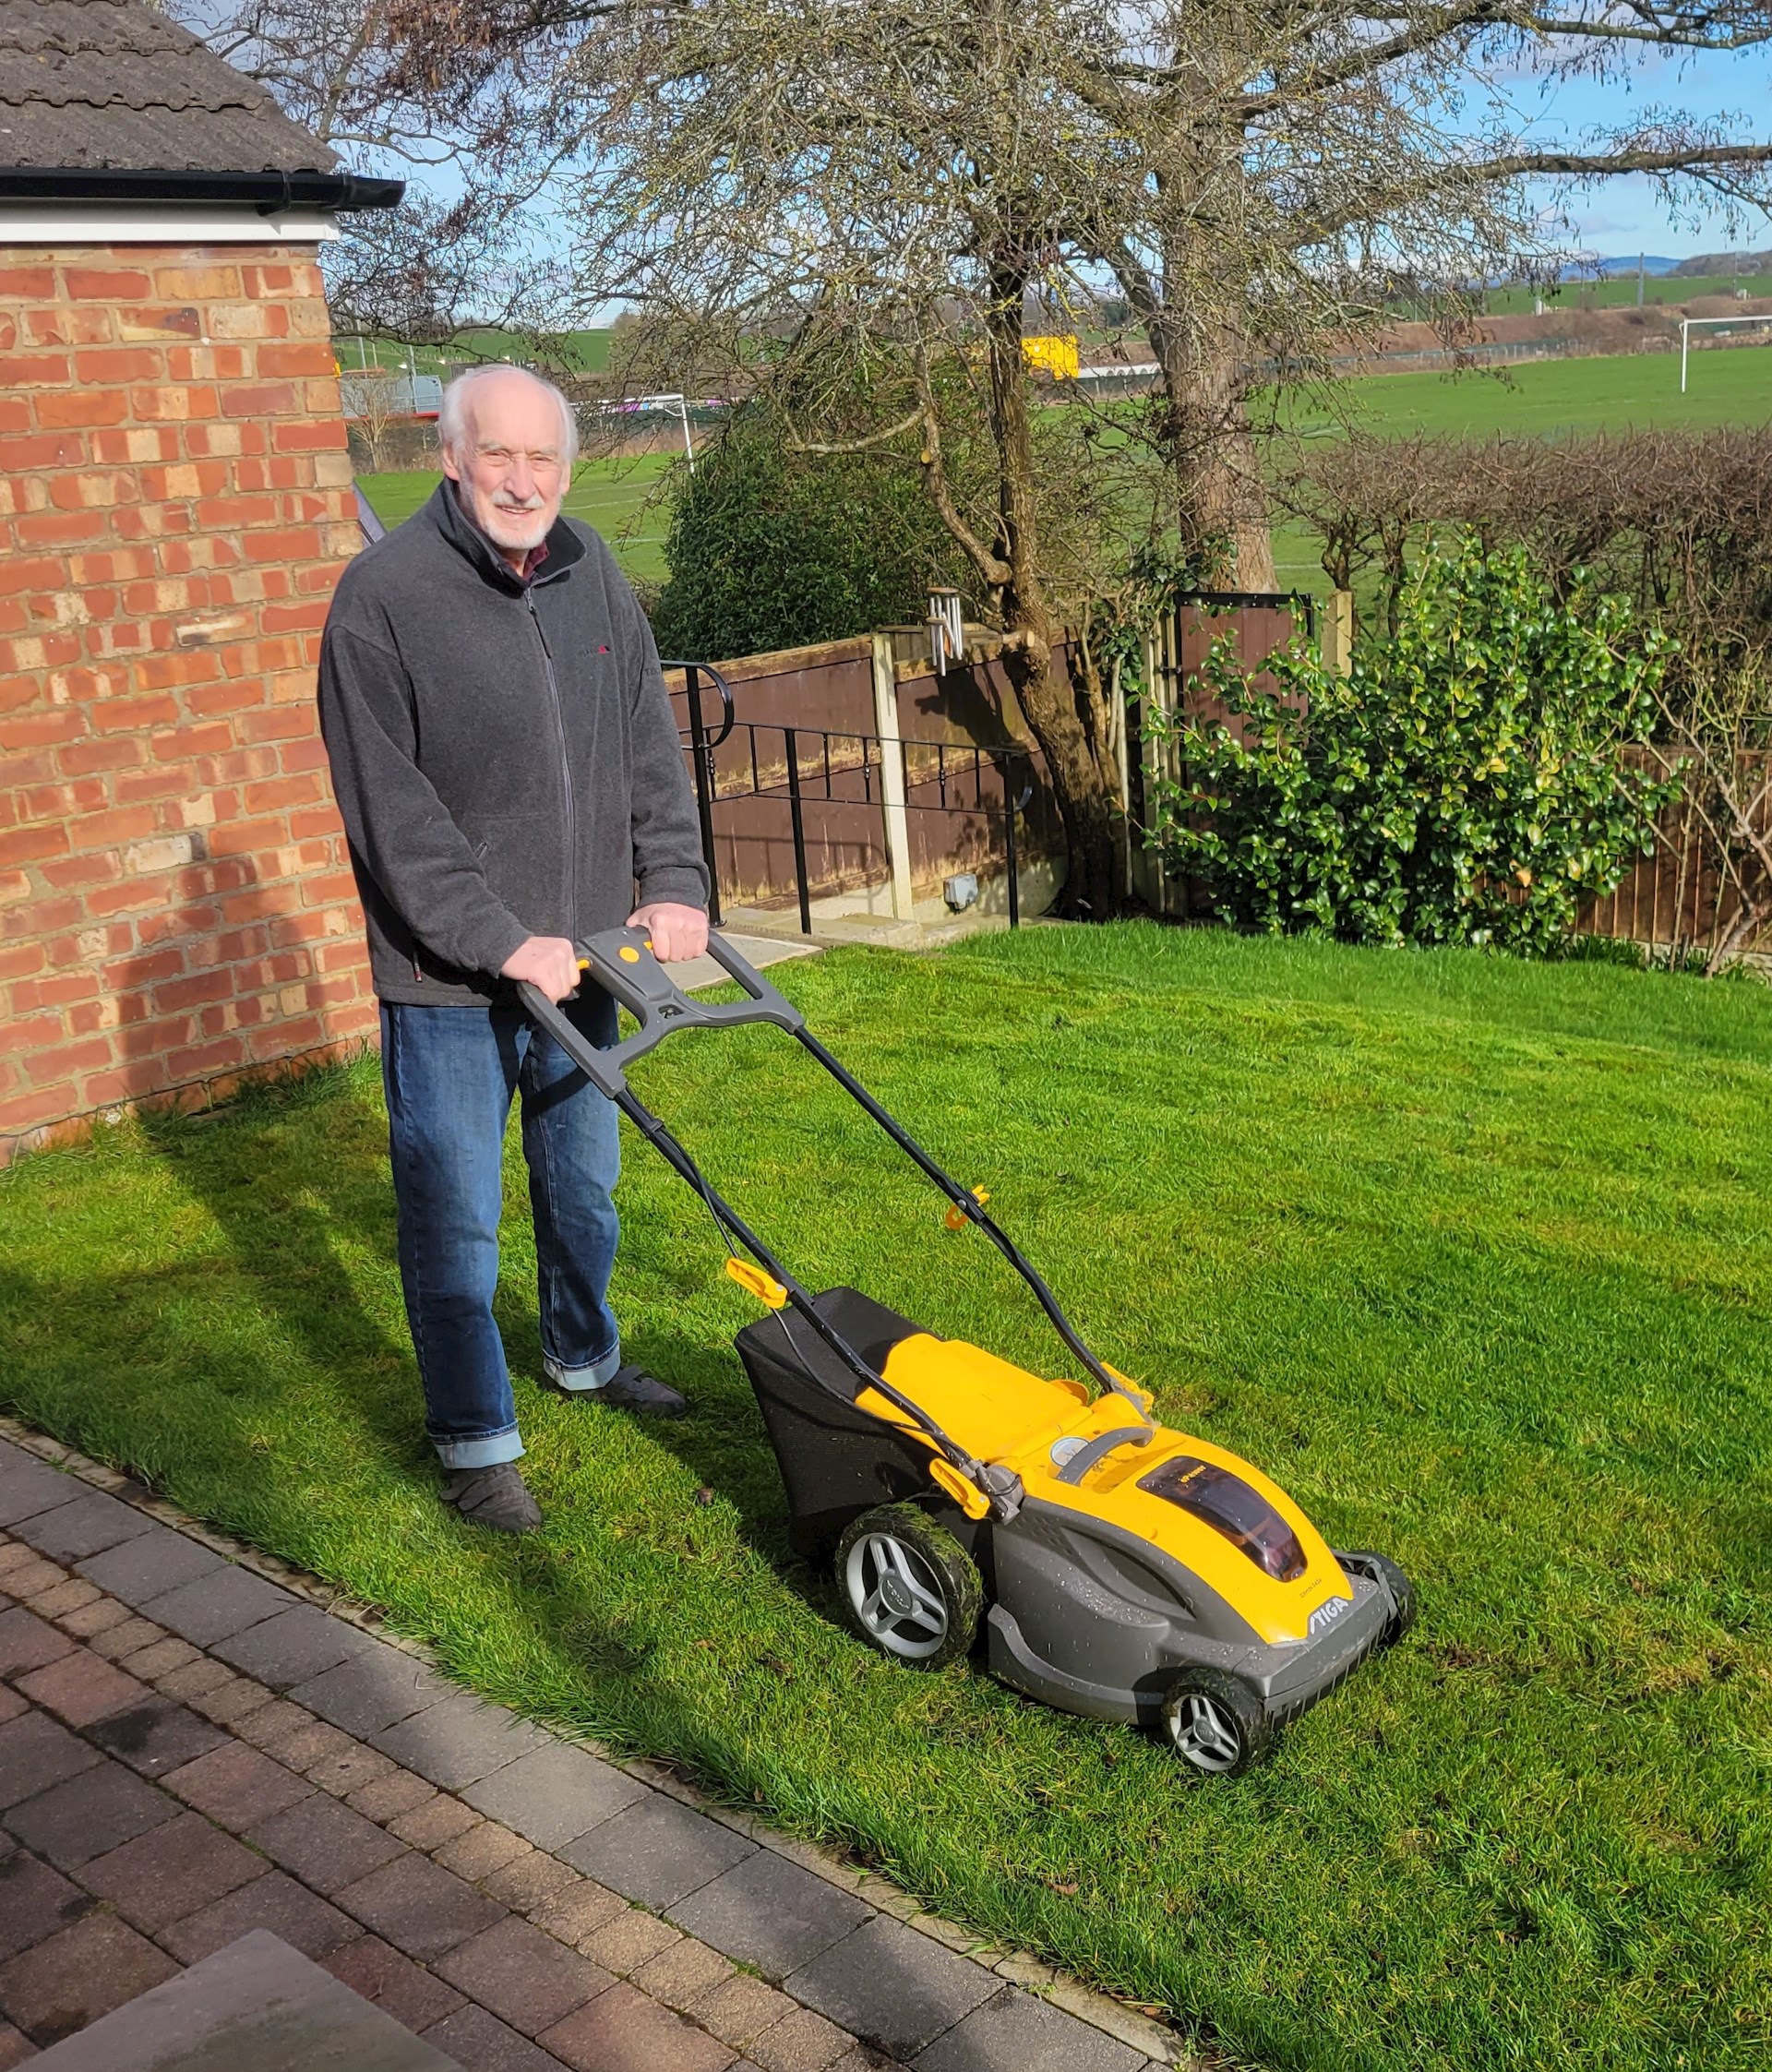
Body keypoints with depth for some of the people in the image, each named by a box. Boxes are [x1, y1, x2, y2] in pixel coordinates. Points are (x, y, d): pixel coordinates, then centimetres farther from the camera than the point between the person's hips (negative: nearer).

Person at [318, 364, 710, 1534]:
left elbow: (651, 749, 9)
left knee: (585, 1186, 22)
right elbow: (391, 808, -18)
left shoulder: (594, 577, 4)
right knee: (457, 1219, 2)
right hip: (449, 977, -6)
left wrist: (675, 884, -3)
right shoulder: (386, 594, -15)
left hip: (578, 953, 6)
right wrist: (498, 939, -21)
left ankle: (585, 1359, 44)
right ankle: (475, 1440, 19)